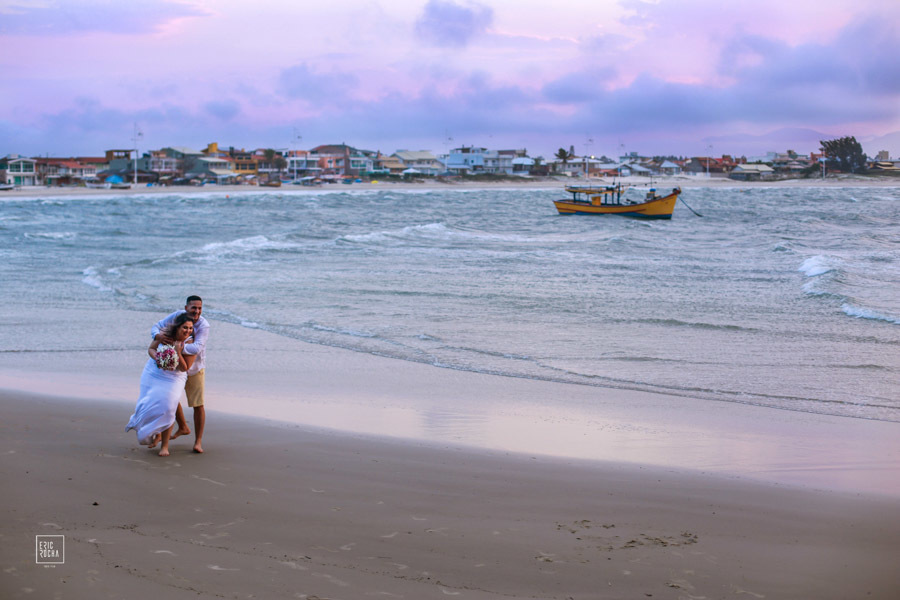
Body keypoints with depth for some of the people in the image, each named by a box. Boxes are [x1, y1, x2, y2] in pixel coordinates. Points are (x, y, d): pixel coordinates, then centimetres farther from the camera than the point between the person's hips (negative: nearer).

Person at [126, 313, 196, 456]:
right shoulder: (165, 335, -12)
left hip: (173, 380, -3)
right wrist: (156, 358, -22)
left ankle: (165, 445, -1)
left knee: (167, 408, -16)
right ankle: (156, 435, 37)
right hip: (153, 374, 3)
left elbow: (184, 368, -16)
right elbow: (151, 349, 0)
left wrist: (178, 353, -30)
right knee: (149, 406, 8)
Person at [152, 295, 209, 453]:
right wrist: (159, 336, -36)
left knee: (197, 404, -6)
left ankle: (198, 441, 4)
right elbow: (156, 327, -12)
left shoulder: (204, 325, -26)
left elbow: (197, 348, -38)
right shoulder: (177, 316, -16)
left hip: (195, 368, -4)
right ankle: (183, 428, 40)